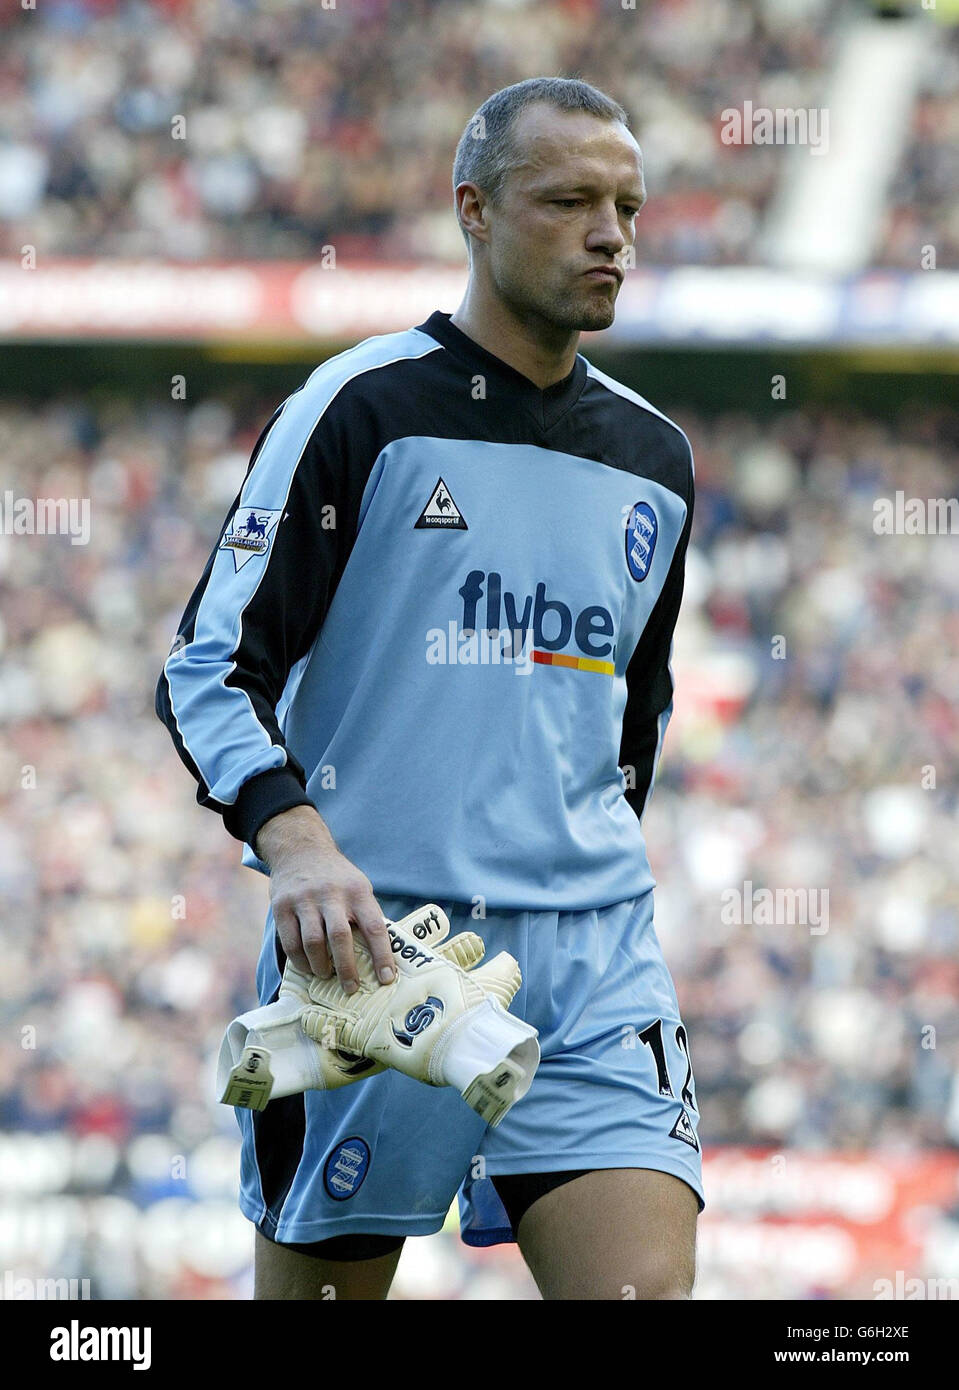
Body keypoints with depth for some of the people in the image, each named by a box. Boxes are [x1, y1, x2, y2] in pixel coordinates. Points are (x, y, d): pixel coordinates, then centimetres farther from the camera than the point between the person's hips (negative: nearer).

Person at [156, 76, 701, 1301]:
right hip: (372, 942, -4)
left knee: (649, 1289, -13)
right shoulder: (365, 409, -3)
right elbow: (209, 671, -8)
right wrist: (297, 842, -23)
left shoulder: (654, 458, 14)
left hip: (592, 957, 4)